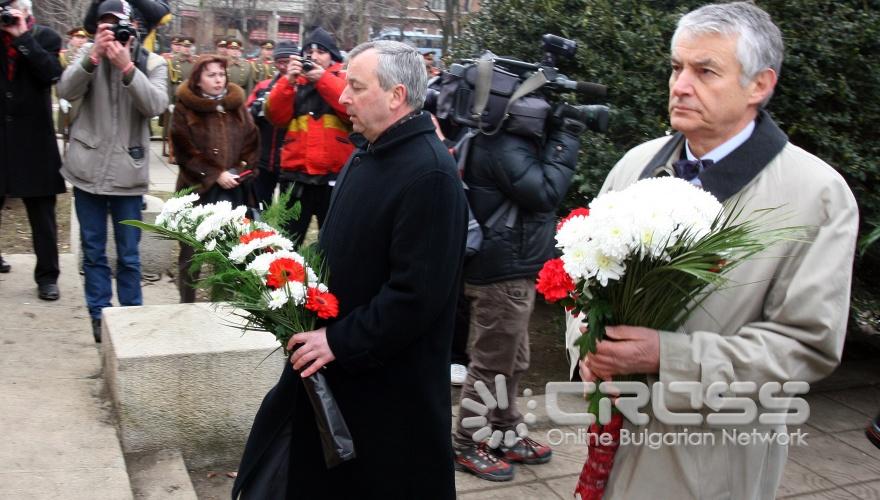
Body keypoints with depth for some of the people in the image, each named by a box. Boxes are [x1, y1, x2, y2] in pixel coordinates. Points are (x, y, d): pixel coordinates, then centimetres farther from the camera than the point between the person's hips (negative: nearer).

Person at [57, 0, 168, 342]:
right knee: (93, 250, 10)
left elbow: (155, 106, -17)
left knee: (128, 254, 7)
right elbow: (66, 91, -12)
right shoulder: (89, 54, 3)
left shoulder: (152, 63, 0)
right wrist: (93, 56, -26)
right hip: (88, 168, 2)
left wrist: (127, 67, -27)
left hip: (127, 172, -1)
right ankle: (99, 316, 22)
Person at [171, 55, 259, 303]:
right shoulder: (185, 108, -1)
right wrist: (215, 175, -14)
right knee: (191, 252, 6)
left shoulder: (237, 105, 11)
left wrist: (241, 170, -7)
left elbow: (252, 142, 9)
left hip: (232, 191, 3)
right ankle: (187, 304, 18)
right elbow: (184, 151, -7)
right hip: (197, 189, -3)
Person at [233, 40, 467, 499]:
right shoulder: (370, 152, 7)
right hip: (337, 365, 9)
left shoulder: (429, 174, -25)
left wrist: (339, 341, -23)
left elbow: (418, 293, -28)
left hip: (388, 383, -9)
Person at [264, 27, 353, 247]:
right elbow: (276, 117, -2)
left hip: (334, 175, -2)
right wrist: (288, 80, -13)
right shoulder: (294, 80, 10)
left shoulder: (344, 80, 4)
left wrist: (323, 79, -17)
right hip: (297, 174, 2)